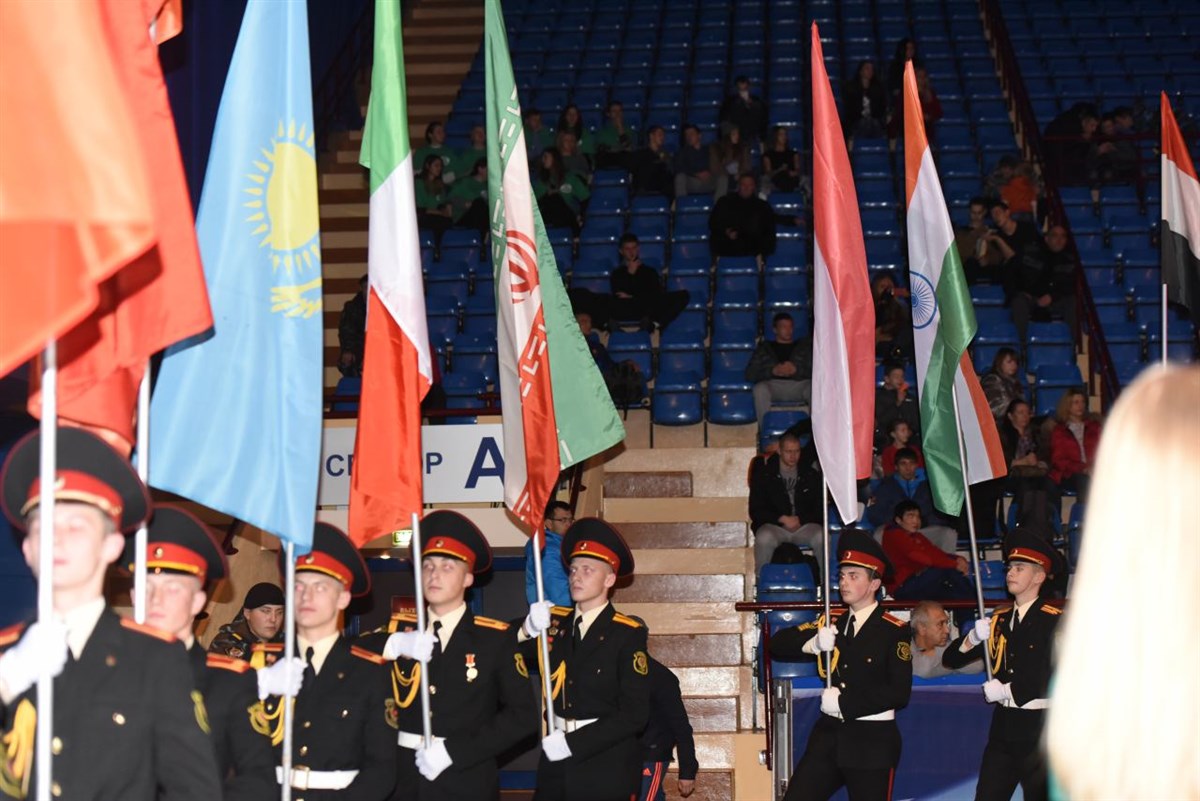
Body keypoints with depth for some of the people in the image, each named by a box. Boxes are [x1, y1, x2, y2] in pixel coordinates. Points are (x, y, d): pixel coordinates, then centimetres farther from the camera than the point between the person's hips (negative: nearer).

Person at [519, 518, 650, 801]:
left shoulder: (628, 634, -7)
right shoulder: (555, 622, 7)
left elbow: (635, 714, -13)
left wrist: (574, 743, -16)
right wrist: (527, 630, -14)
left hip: (606, 768, -4)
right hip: (555, 759, 4)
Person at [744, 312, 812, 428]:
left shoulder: (804, 346, 27)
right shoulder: (764, 348, 26)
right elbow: (749, 374, 11)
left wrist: (796, 370, -10)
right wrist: (772, 371, -7)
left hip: (799, 385, 0)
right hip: (773, 385, 0)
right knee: (760, 389, -36)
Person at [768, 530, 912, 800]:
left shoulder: (894, 631, -8)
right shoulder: (831, 622, 9)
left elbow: (899, 693, -16)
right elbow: (778, 645, 4)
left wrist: (844, 702, -18)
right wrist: (813, 643, -15)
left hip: (872, 741, -5)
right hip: (828, 735, 5)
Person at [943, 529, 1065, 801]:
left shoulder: (1055, 621, -7)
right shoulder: (998, 621, 12)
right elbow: (950, 660, 10)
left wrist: (1007, 690, -14)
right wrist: (973, 638, -11)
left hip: (1039, 728, -6)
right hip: (1003, 728, 6)